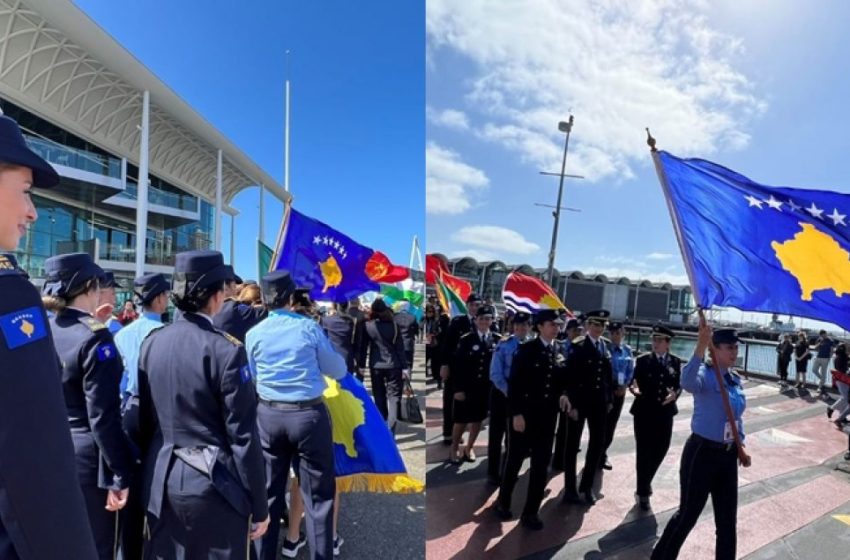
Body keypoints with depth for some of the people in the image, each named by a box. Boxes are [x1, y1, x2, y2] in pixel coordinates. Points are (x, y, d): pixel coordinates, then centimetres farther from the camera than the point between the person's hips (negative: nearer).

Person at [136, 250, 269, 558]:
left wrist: (152, 468, 21)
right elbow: (243, 435, -17)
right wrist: (259, 506, -7)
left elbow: (145, 417, 8)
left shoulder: (151, 342, -1)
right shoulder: (225, 349, -19)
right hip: (213, 483, -6)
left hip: (161, 480, 6)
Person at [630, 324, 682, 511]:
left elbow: (679, 385, 5)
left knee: (660, 449, 13)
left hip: (665, 412, 3)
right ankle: (643, 492, 18)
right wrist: (634, 388, -27)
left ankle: (646, 482, 39)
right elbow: (635, 381, -5)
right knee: (643, 451, 2)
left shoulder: (675, 361, 4)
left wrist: (675, 394, -16)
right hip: (644, 411, -3)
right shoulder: (643, 360, -4)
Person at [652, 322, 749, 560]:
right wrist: (701, 346, -49)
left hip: (728, 455, 7)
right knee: (688, 513, 4)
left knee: (727, 520, 16)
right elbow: (688, 383, -43)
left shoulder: (736, 379, 8)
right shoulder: (705, 374, -16)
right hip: (702, 452, -7)